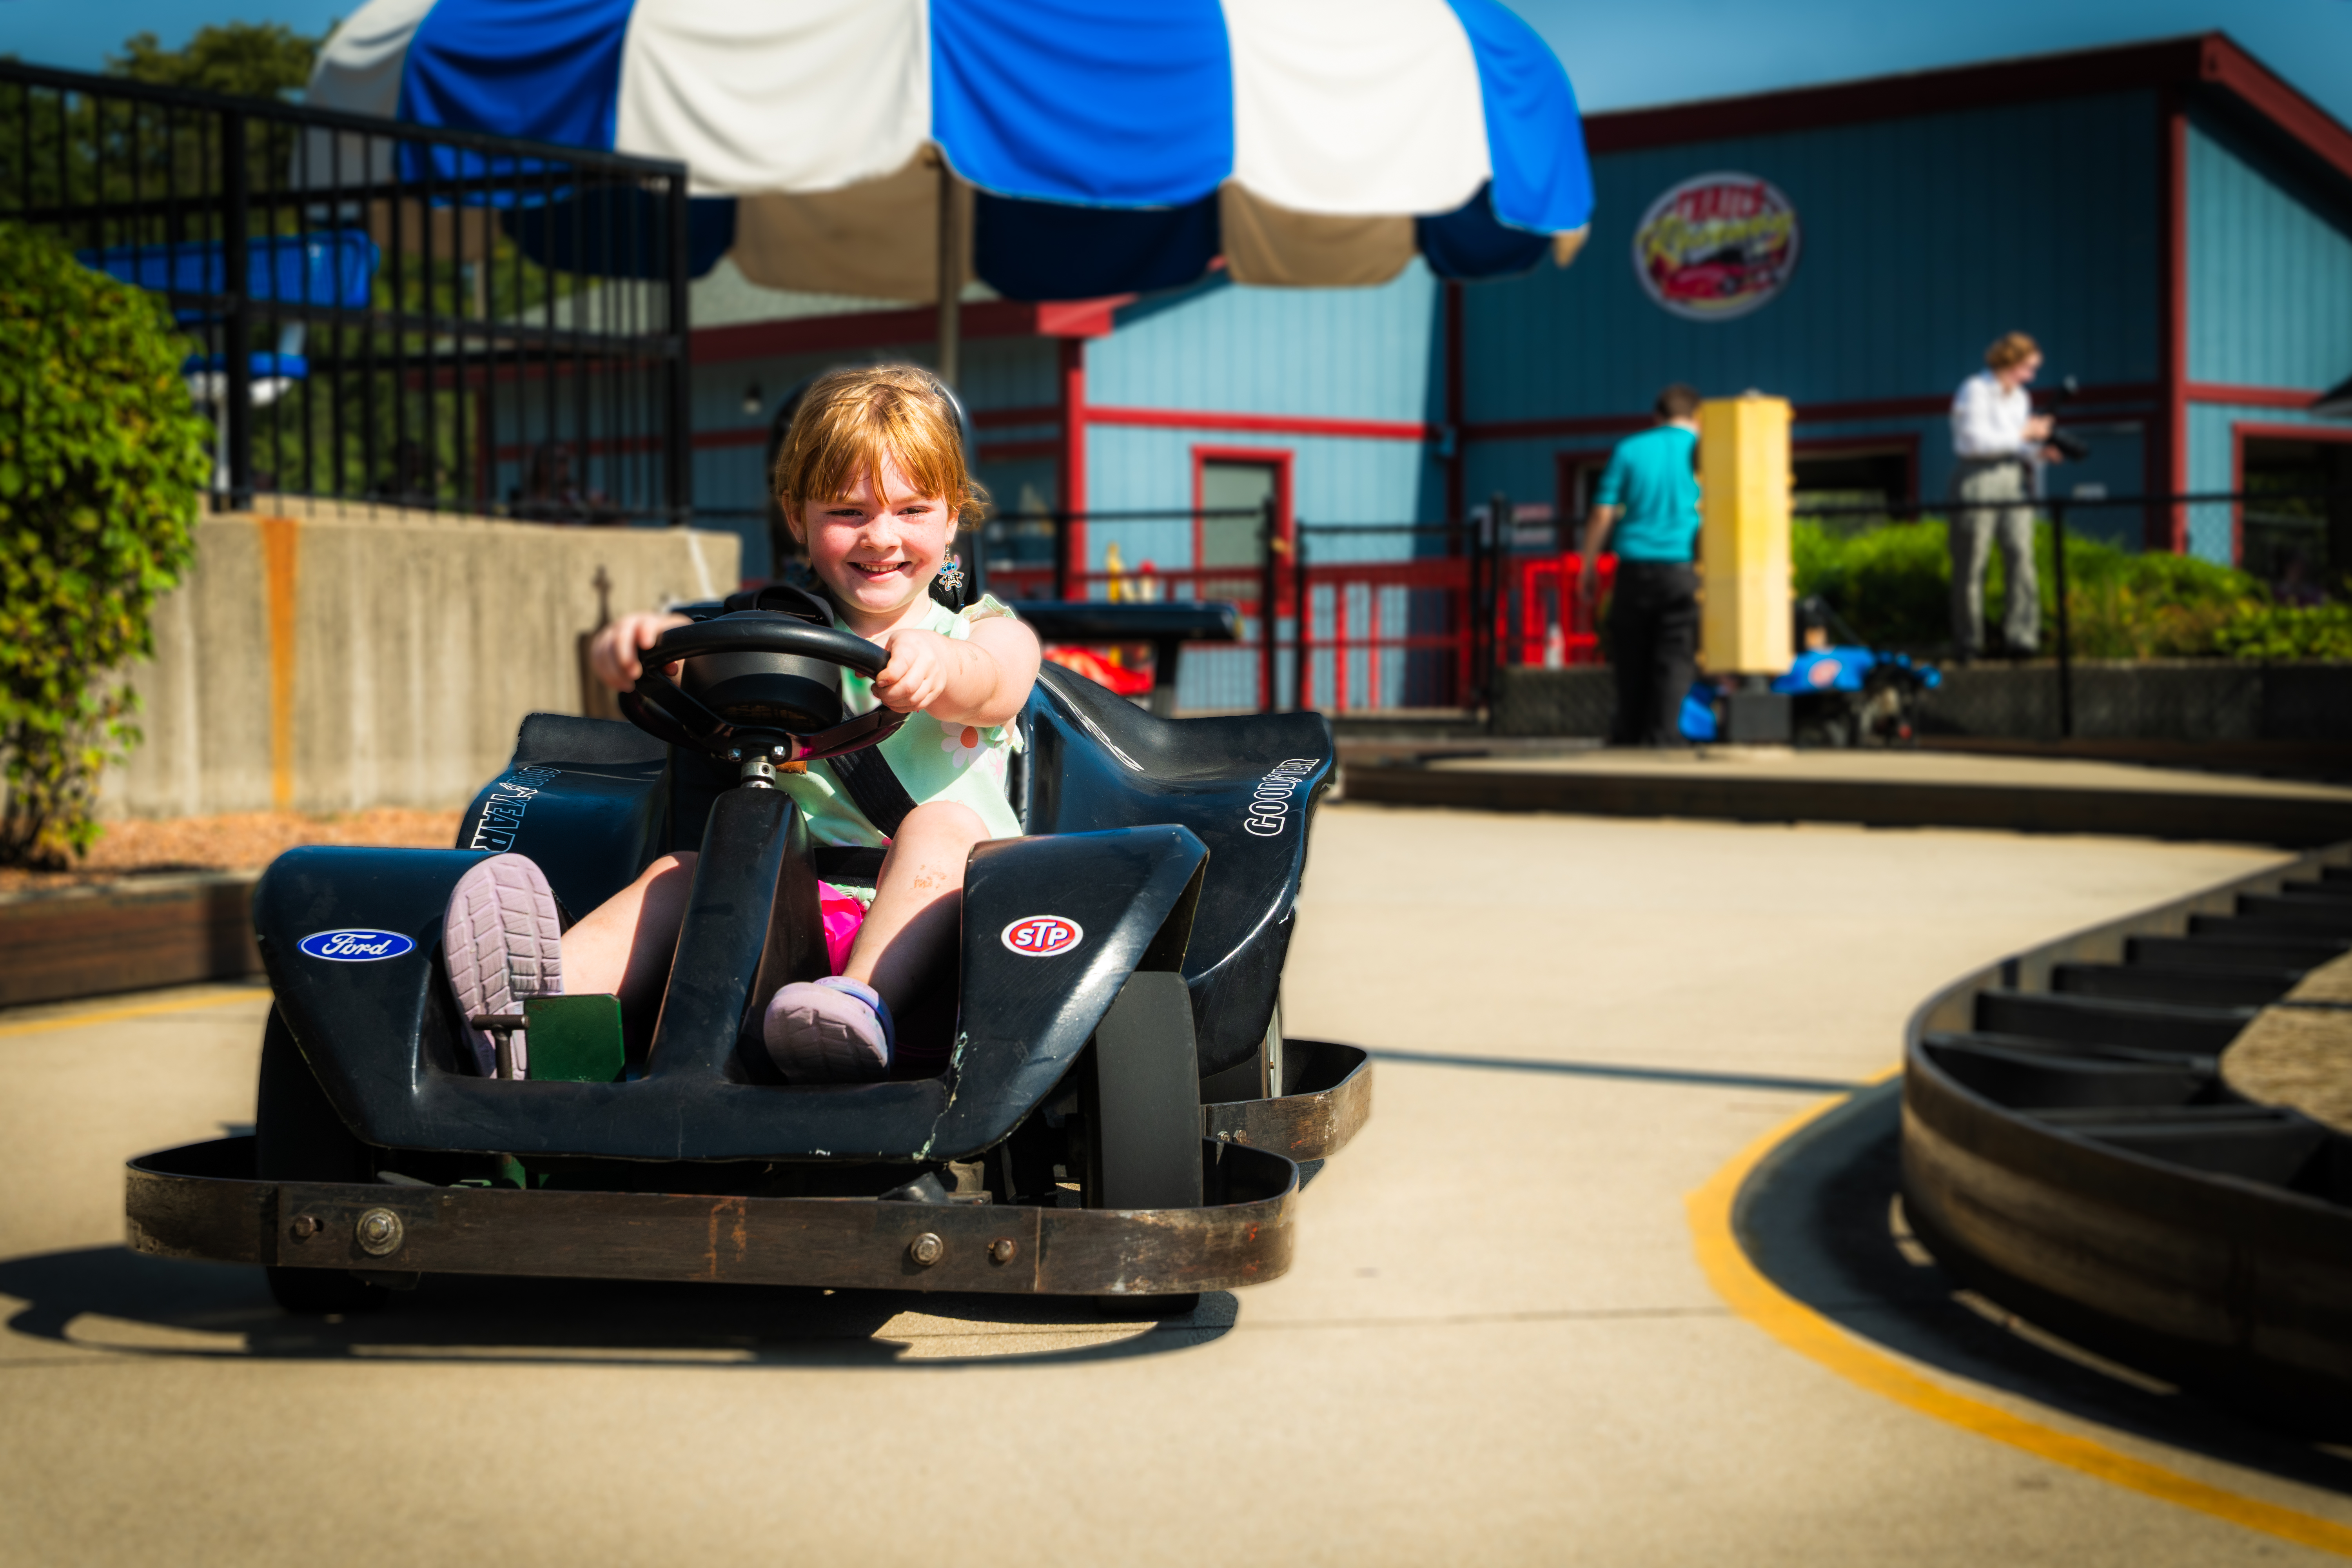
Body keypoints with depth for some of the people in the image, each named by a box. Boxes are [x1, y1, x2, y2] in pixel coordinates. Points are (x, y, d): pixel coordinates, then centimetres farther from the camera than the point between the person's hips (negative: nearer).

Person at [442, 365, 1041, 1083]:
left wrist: (935, 664, -42)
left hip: (932, 915, -3)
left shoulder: (991, 634, 9)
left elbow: (988, 687, -17)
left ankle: (863, 1004, -53)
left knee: (943, 825, -30)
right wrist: (635, 640, -27)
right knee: (682, 872, -20)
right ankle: (535, 1009, -44)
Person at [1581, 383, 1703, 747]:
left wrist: (1589, 569, 11)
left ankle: (1626, 740, 14)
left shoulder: (1629, 450, 7)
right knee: (1674, 661, -1)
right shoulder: (1701, 451, 4)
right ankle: (1661, 738, -8)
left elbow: (1602, 515, 4)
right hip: (1682, 569, -2)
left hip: (1635, 567, 2)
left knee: (1632, 661, 10)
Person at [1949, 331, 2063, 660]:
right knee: (1972, 562, -3)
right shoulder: (1974, 391, -7)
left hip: (2014, 477, 6)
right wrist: (2024, 433, -15)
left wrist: (2039, 453, -2)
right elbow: (1977, 440, -16)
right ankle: (1968, 642, 4)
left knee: (2021, 553, -6)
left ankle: (2020, 636, -5)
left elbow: (2013, 444, 18)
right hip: (1978, 476, -6)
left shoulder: (2020, 397, 16)